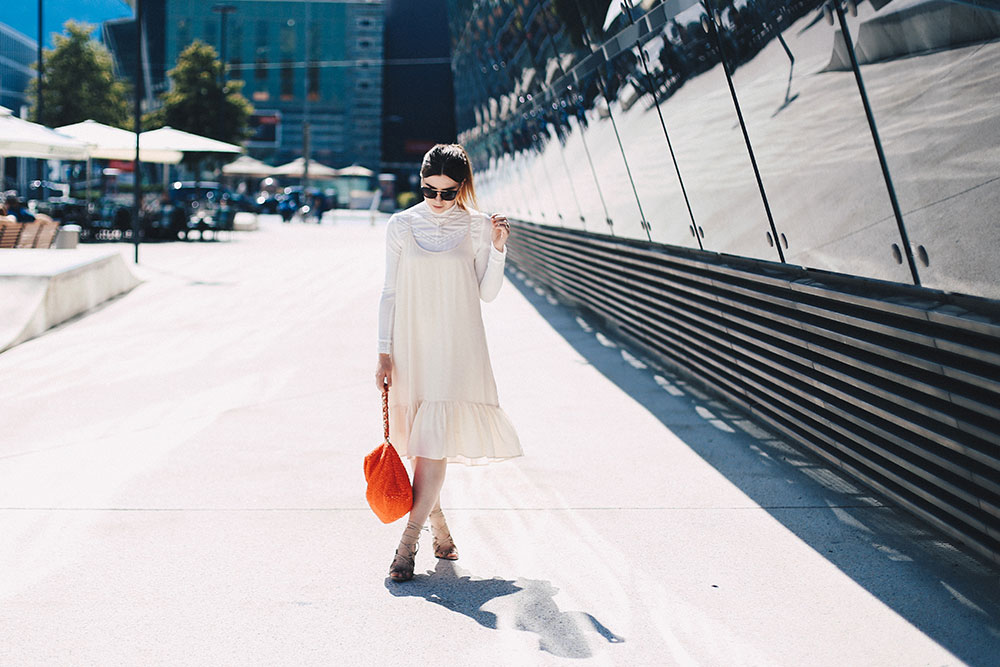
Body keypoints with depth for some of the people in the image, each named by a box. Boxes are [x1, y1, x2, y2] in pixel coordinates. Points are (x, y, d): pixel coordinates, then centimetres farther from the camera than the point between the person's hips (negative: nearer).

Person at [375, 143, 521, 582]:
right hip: (411, 344, 2)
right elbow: (390, 293, 6)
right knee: (419, 441, 8)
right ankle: (438, 525, 27)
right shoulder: (402, 226, 4)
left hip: (457, 347, -2)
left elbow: (488, 293, 3)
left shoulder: (478, 227, 1)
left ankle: (408, 544, -10)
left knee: (435, 440, -11)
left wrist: (497, 248, -10)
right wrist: (384, 354, 1)